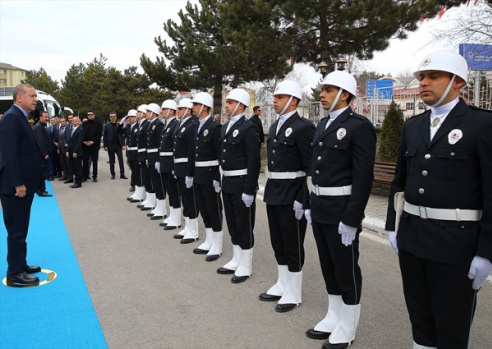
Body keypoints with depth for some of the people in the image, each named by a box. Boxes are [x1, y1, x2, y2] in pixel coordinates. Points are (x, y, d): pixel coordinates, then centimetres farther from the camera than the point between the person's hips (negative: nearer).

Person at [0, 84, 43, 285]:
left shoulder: (19, 117, 15)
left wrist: (23, 183, 18)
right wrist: (18, 183, -23)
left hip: (23, 183, 10)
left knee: (20, 229, 17)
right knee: (16, 230, -1)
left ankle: (20, 265, 28)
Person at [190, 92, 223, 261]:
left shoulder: (215, 126, -13)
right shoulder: (196, 126, 12)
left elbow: (221, 154, -16)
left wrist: (218, 178, -18)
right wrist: (192, 173, 13)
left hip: (210, 175, -8)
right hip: (198, 175, 8)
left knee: (214, 211, 1)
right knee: (204, 211, 15)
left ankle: (217, 247, 11)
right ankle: (209, 242, 26)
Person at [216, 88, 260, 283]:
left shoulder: (248, 128, -14)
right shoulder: (225, 127, 12)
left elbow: (254, 162, -18)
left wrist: (249, 190, -20)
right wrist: (221, 180, 14)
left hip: (242, 184, -8)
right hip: (227, 183, 9)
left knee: (244, 225, 3)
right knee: (232, 224, 16)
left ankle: (245, 266, 15)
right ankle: (236, 260, 30)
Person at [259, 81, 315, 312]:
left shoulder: (303, 127, -13)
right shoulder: (275, 126, 13)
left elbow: (311, 167, -16)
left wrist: (302, 199, -18)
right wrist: (270, 190, 16)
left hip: (292, 195, -8)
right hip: (273, 192, 8)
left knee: (293, 245, 4)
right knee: (278, 242, 17)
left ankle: (293, 293, 18)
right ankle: (282, 285, 32)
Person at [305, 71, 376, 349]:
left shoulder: (359, 126, -13)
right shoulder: (324, 124, 12)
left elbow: (363, 177, -18)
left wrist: (351, 219, -20)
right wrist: (310, 204, 14)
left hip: (342, 211, -8)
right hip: (320, 209, 8)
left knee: (347, 269, 6)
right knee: (329, 266, 18)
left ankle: (347, 327, 23)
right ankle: (334, 318, 34)